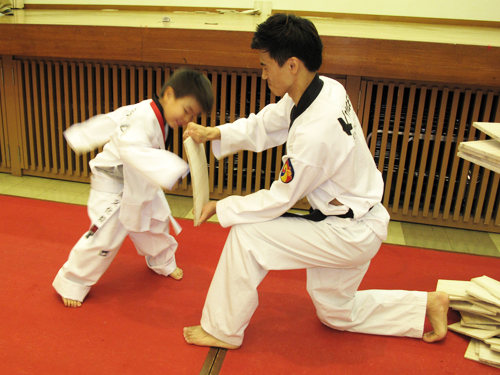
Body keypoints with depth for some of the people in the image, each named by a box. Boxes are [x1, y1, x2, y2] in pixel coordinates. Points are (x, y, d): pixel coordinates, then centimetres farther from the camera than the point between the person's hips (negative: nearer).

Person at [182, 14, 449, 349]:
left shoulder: (314, 133, -33)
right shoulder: (324, 88, -7)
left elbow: (279, 200, -20)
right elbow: (266, 124, 5)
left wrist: (221, 208, -9)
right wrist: (215, 133, -5)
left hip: (349, 235, -9)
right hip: (361, 224, 9)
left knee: (246, 236, -13)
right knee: (336, 313, 25)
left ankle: (223, 331, 6)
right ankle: (427, 304, 32)